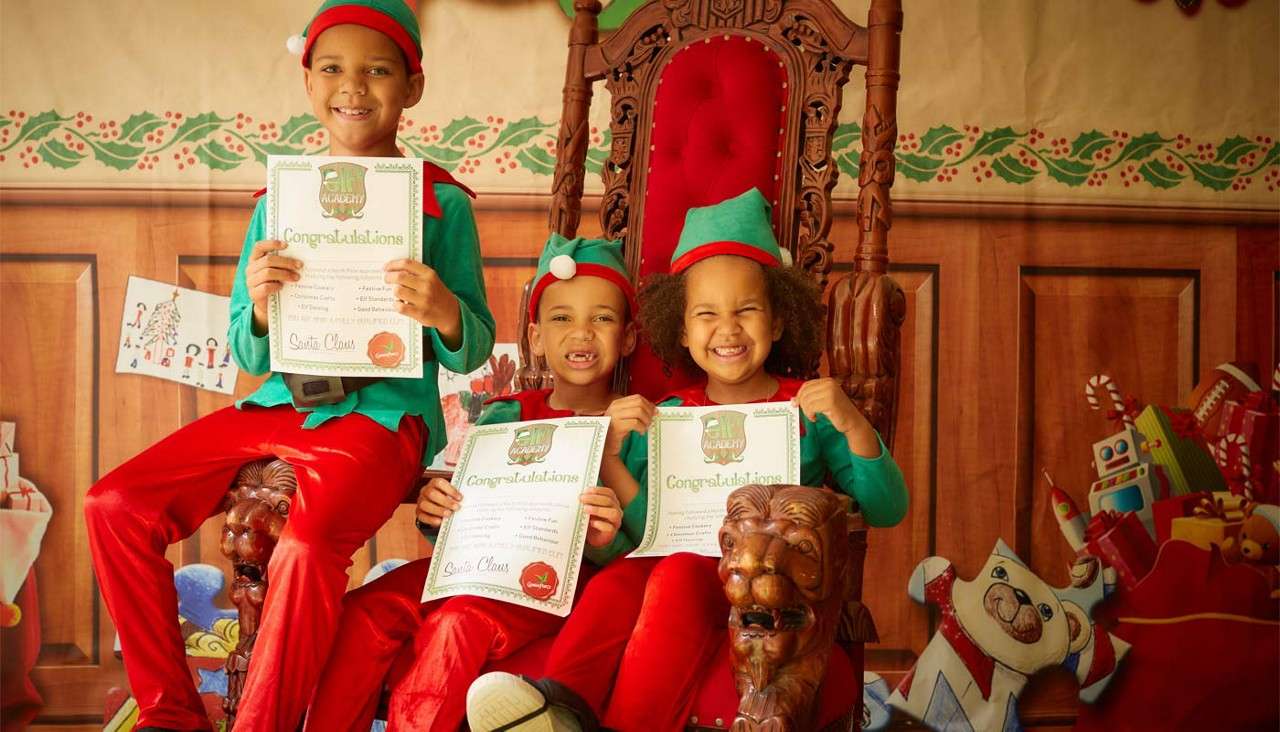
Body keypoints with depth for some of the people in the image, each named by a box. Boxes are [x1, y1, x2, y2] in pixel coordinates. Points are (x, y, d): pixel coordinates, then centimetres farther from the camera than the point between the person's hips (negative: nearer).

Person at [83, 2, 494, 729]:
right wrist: (259, 309, -11)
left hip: (384, 412, -5)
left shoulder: (442, 204, 1)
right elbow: (250, 357, 12)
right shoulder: (280, 201, 11)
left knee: (307, 545, -33)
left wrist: (444, 314, -21)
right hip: (279, 402, 5)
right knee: (115, 505, -7)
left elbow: (473, 352, 2)